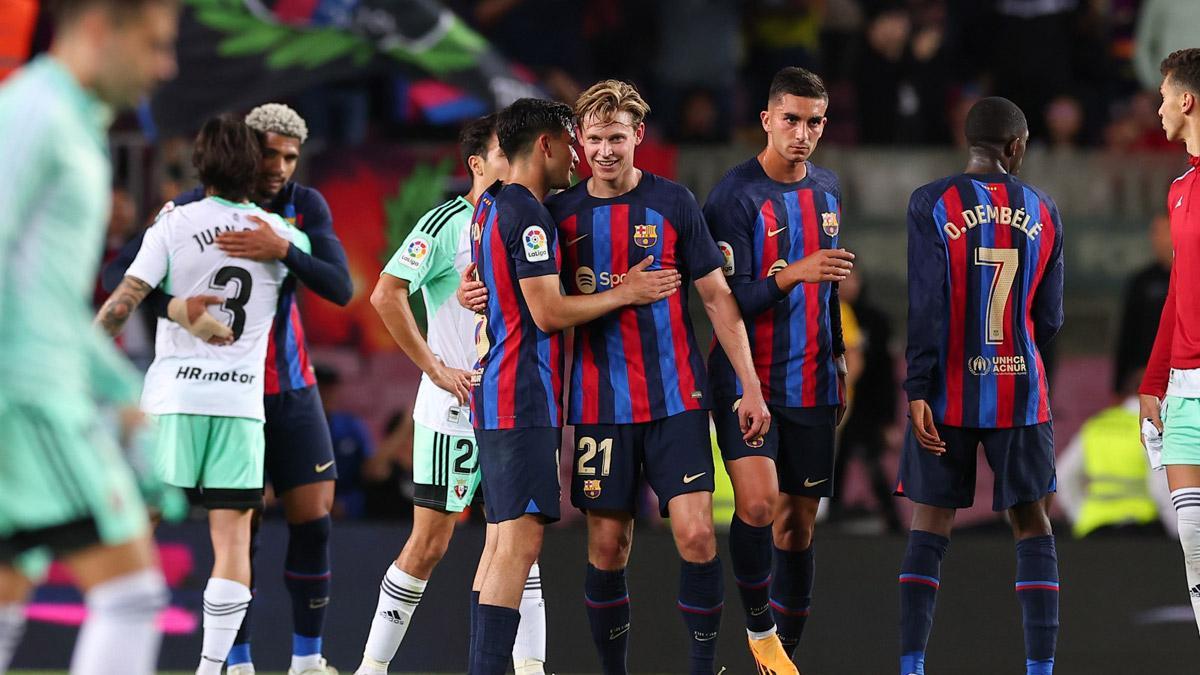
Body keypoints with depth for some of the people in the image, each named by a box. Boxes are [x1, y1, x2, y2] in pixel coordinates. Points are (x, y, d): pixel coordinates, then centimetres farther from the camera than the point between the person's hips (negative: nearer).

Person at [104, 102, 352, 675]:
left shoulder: (305, 206, -4)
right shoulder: (193, 209, -12)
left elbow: (341, 289, -14)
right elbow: (118, 273, -17)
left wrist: (283, 250, -30)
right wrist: (175, 307, -34)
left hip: (292, 388, 3)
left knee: (313, 520, -1)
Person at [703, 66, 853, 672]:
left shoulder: (827, 189, 11)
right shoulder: (735, 195, -11)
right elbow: (725, 299, -16)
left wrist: (838, 362, 23)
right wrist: (792, 275, -30)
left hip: (810, 385, 6)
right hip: (746, 377, -6)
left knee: (798, 525, 7)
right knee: (757, 502, -23)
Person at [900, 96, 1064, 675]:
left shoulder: (932, 205, -5)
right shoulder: (1043, 213, 3)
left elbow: (926, 305, -12)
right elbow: (1049, 321, 7)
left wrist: (917, 390, -12)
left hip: (949, 392, -1)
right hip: (1021, 393, 1)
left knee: (929, 528, 4)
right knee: (1032, 524, 8)